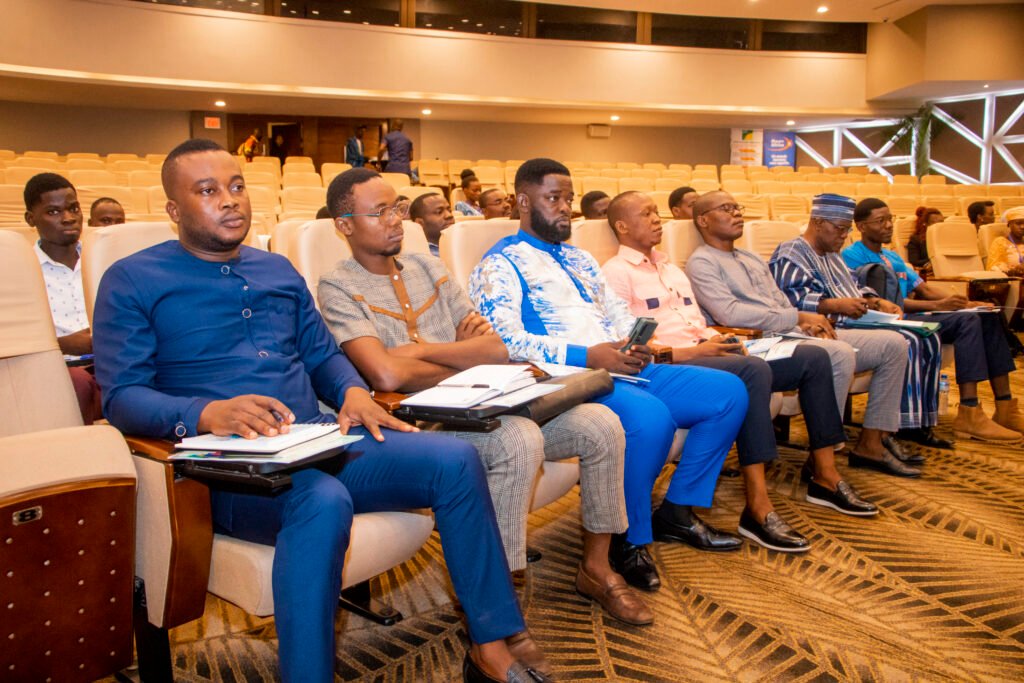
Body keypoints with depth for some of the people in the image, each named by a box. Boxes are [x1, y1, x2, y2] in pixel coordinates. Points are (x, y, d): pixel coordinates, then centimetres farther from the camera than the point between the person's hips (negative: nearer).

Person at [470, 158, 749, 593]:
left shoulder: (579, 260, 27)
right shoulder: (500, 265, 0)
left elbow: (618, 313, 25)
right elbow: (504, 341, -14)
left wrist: (637, 344, 0)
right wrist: (586, 357, -21)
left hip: (625, 370, 9)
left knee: (729, 393, 0)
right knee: (650, 416, -35)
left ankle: (677, 511, 10)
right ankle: (629, 539, -11)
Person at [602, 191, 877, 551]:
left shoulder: (670, 268, 26)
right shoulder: (616, 272, -3)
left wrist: (719, 341, 2)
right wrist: (694, 350, -18)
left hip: (703, 353, 9)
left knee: (813, 357, -3)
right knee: (754, 370, -36)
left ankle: (825, 478, 3)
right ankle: (758, 509, -35)